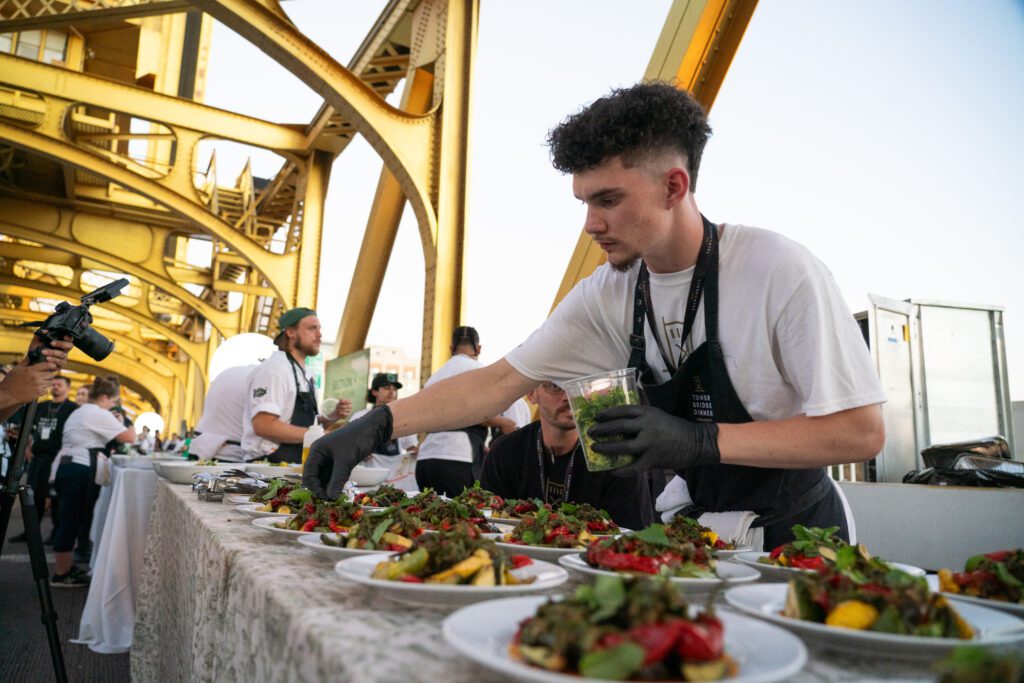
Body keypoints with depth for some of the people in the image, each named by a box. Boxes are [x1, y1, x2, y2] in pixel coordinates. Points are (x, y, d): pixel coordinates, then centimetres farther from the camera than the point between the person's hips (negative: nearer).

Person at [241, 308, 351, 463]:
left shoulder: (305, 375, 16)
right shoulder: (274, 368, -12)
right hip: (270, 465, -8)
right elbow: (264, 425, -23)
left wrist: (334, 416, 3)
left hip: (295, 466, 8)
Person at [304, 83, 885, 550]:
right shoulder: (608, 295, -7)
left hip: (794, 542, -3)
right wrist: (376, 424, -16)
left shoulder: (780, 272, -21)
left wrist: (702, 440, -29)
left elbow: (862, 432, -19)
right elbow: (500, 382, -6)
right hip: (698, 536, 4)